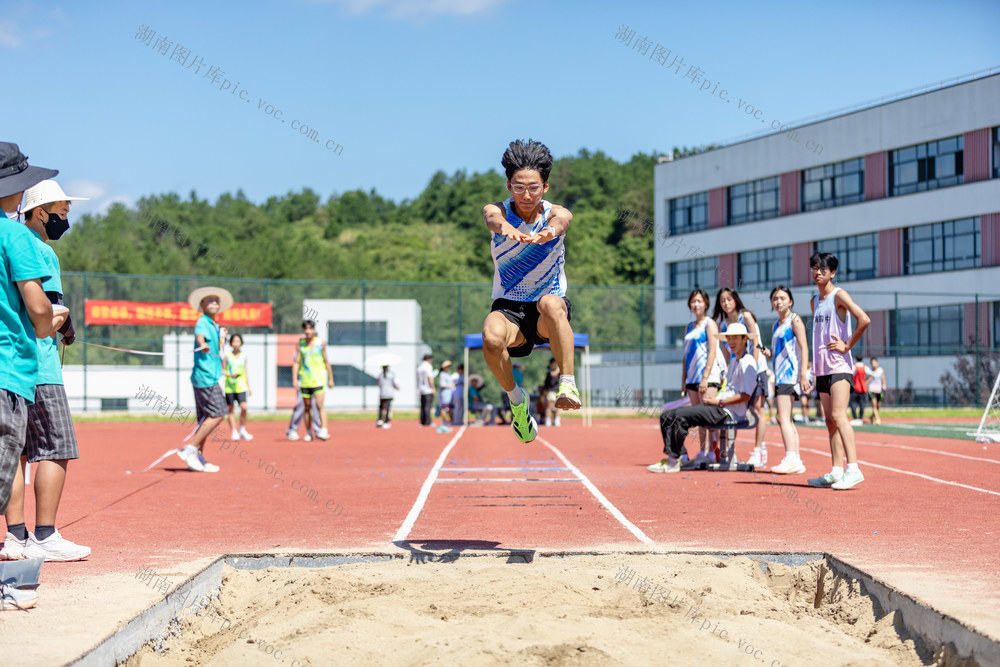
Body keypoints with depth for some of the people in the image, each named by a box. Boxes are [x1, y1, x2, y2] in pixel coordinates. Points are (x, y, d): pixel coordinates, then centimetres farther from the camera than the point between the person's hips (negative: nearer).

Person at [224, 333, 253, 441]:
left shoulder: (243, 356, 10)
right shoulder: (227, 356, 1)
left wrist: (249, 387, 13)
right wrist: (230, 375, -16)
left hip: (241, 386, 1)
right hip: (229, 386, -1)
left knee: (243, 407, -13)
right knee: (231, 409, 0)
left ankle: (242, 430, 2)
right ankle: (234, 432, 6)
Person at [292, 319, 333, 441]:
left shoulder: (321, 343, 2)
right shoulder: (300, 344, 5)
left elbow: (326, 362, 7)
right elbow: (296, 362, 3)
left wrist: (330, 379, 7)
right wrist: (294, 379, -6)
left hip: (318, 379, -2)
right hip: (304, 381, 2)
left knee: (319, 405, -14)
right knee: (307, 407, 7)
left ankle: (323, 430, -19)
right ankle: (308, 433, 14)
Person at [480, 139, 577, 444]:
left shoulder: (555, 213, -8)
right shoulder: (498, 211, -7)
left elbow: (561, 220, -35)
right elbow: (493, 218, -34)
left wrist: (548, 232, -61)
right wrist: (505, 227, -61)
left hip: (548, 312, -1)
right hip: (508, 307, 1)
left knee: (551, 303, -38)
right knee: (492, 336, -34)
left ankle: (568, 383, -34)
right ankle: (515, 398, -7)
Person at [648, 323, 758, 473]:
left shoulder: (747, 363, -9)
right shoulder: (734, 360, 22)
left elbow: (746, 396, -18)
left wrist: (718, 402, -15)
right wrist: (711, 399, 10)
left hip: (728, 413, -10)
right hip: (718, 408, 10)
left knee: (680, 416, -27)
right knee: (667, 416, 0)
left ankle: (673, 461, -20)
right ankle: (681, 457, -7)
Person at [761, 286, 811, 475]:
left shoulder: (794, 320, -4)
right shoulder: (776, 324, 20)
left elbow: (803, 347, -12)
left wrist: (803, 374, -21)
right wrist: (769, 353, 6)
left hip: (791, 374, -9)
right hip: (780, 375, 9)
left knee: (783, 418, -16)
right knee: (786, 420, 8)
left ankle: (791, 460, -21)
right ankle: (796, 461, 10)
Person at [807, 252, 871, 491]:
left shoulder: (838, 296, -7)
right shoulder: (815, 301, 17)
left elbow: (864, 319, -20)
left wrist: (847, 345, -15)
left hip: (839, 366, -8)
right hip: (822, 368, 8)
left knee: (838, 416, -17)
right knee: (830, 421, 7)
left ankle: (853, 469, -21)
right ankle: (837, 471, 9)